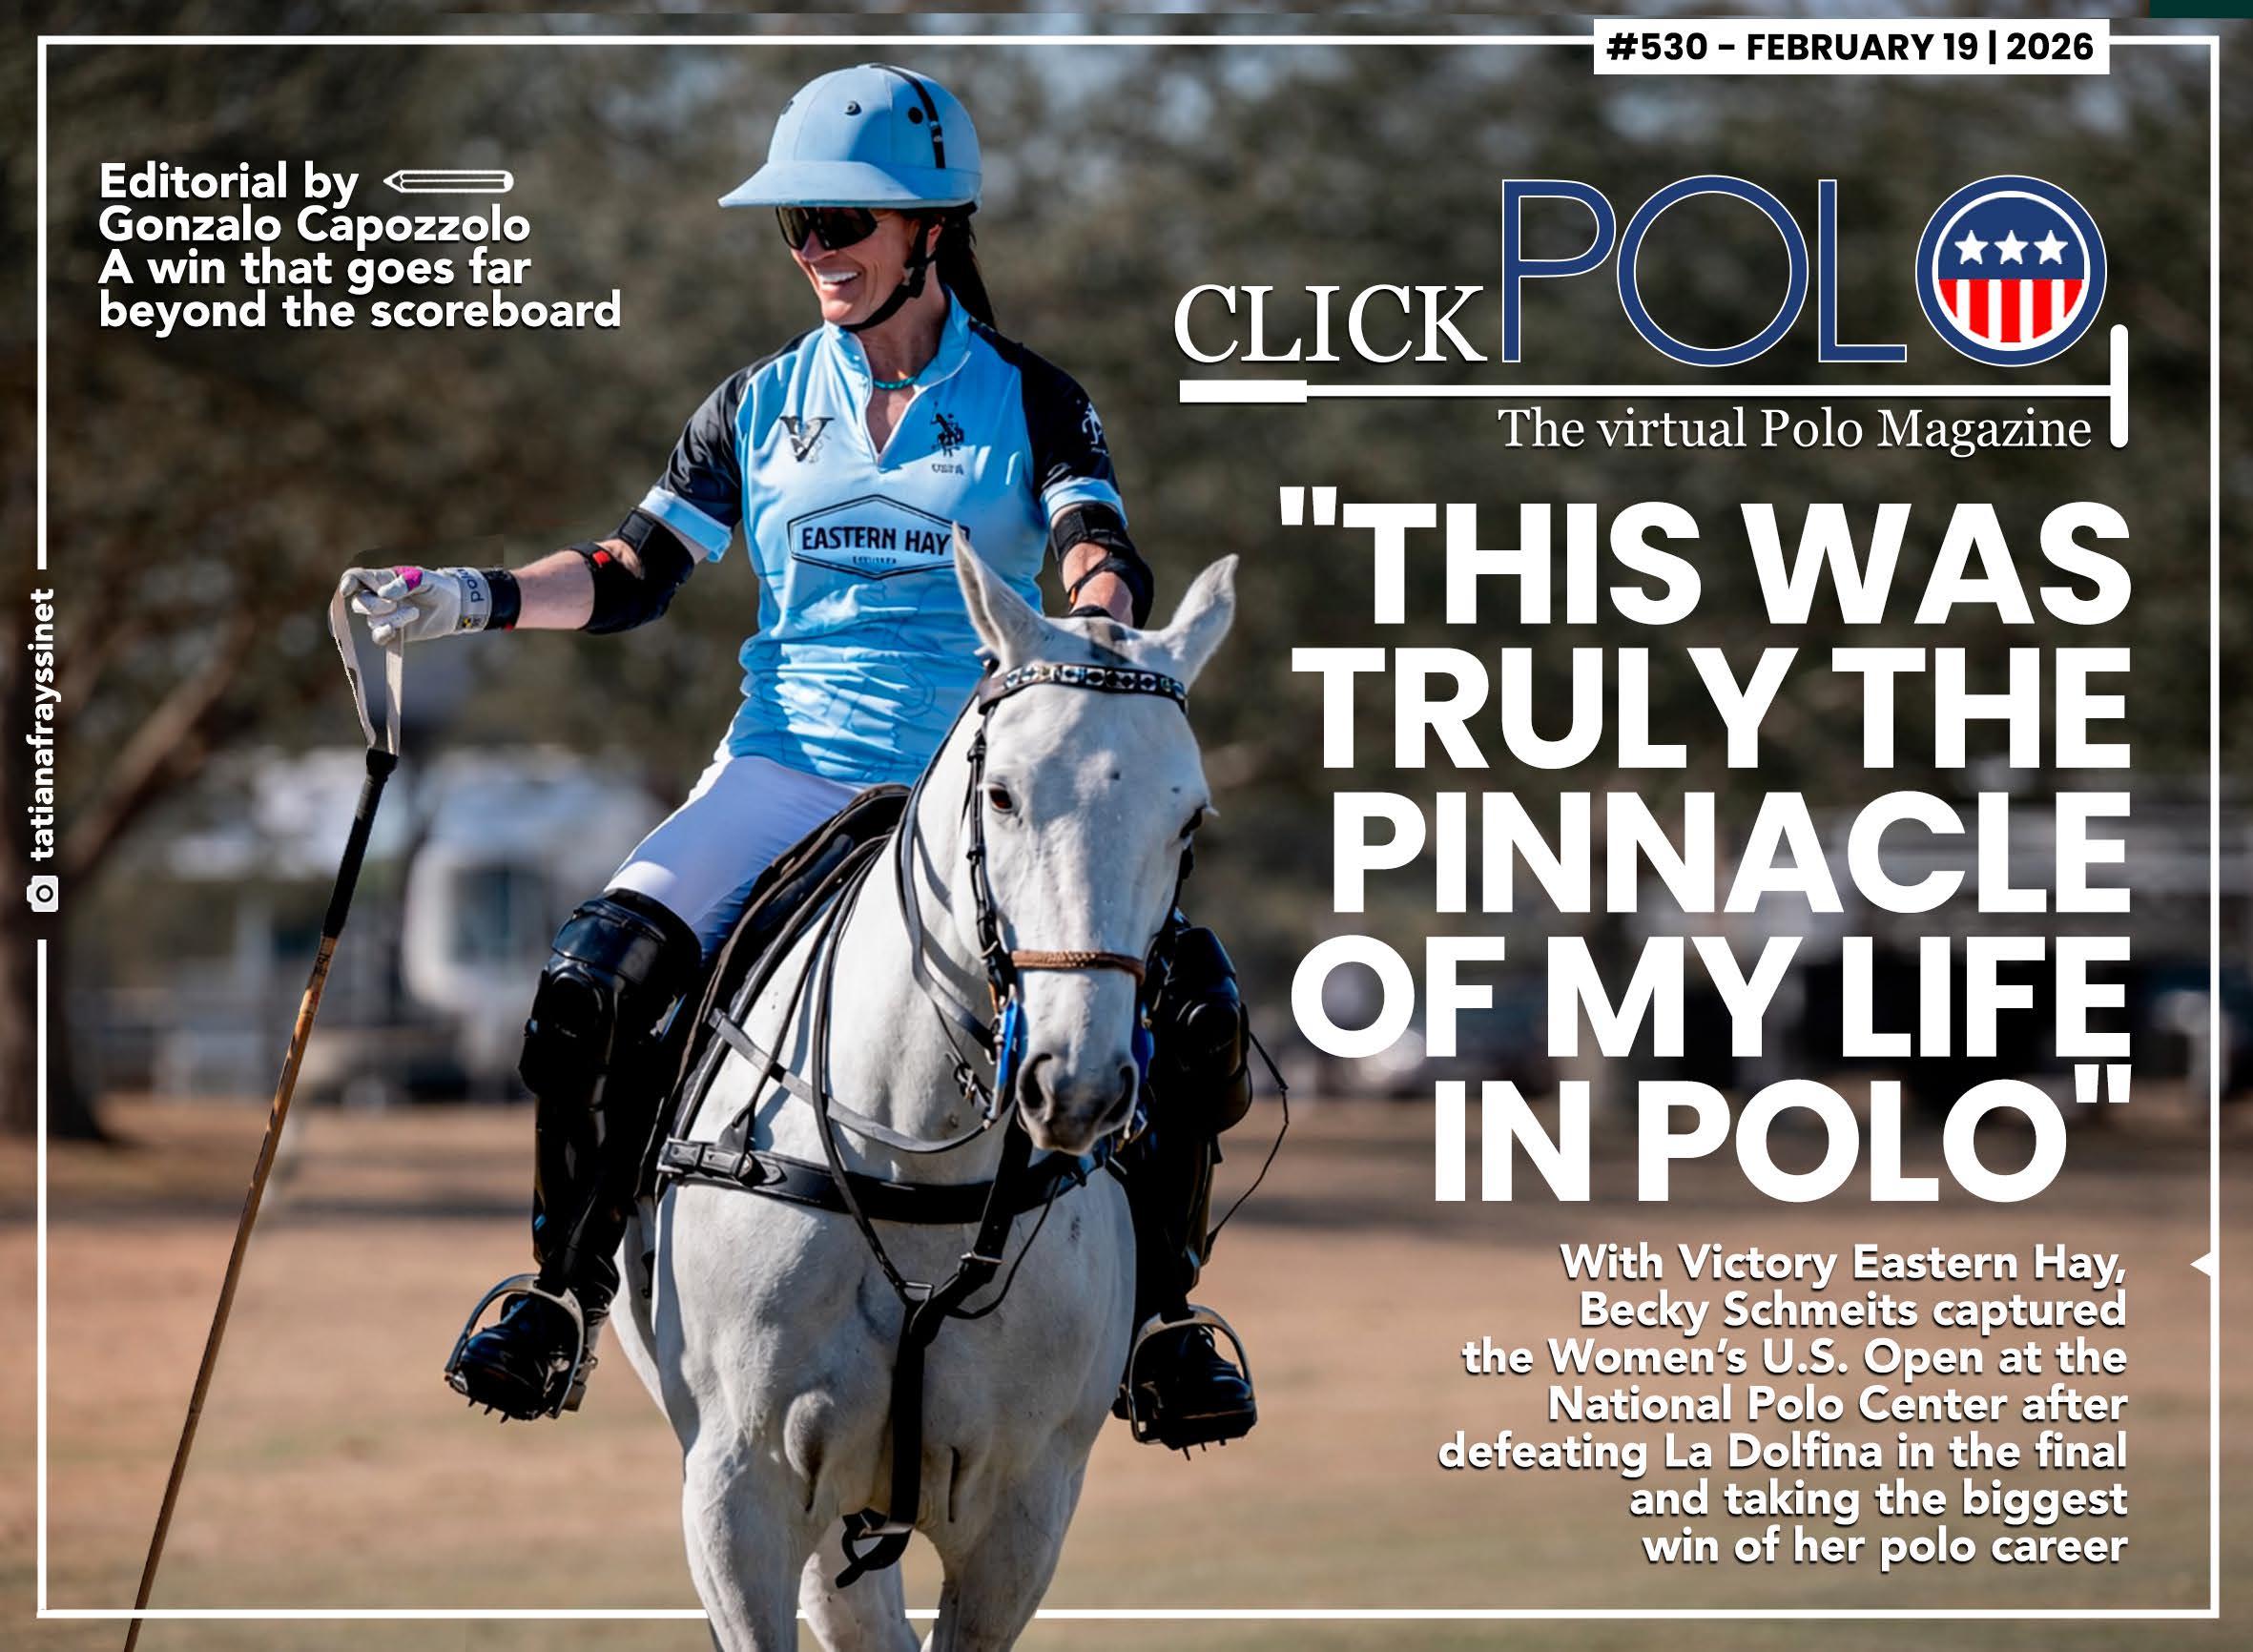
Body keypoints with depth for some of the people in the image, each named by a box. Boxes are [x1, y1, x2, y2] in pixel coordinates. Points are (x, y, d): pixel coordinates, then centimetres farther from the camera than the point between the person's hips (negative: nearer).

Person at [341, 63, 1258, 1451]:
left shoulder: (1027, 403, 3)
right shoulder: (763, 408, 11)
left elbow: (1105, 559, -12)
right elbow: (634, 576, 13)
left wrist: (1093, 629, -37)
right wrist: (473, 599, -4)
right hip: (790, 766, 2)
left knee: (1190, 998, -23)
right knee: (592, 984, -23)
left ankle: (1159, 1322, -8)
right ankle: (564, 1294, -7)